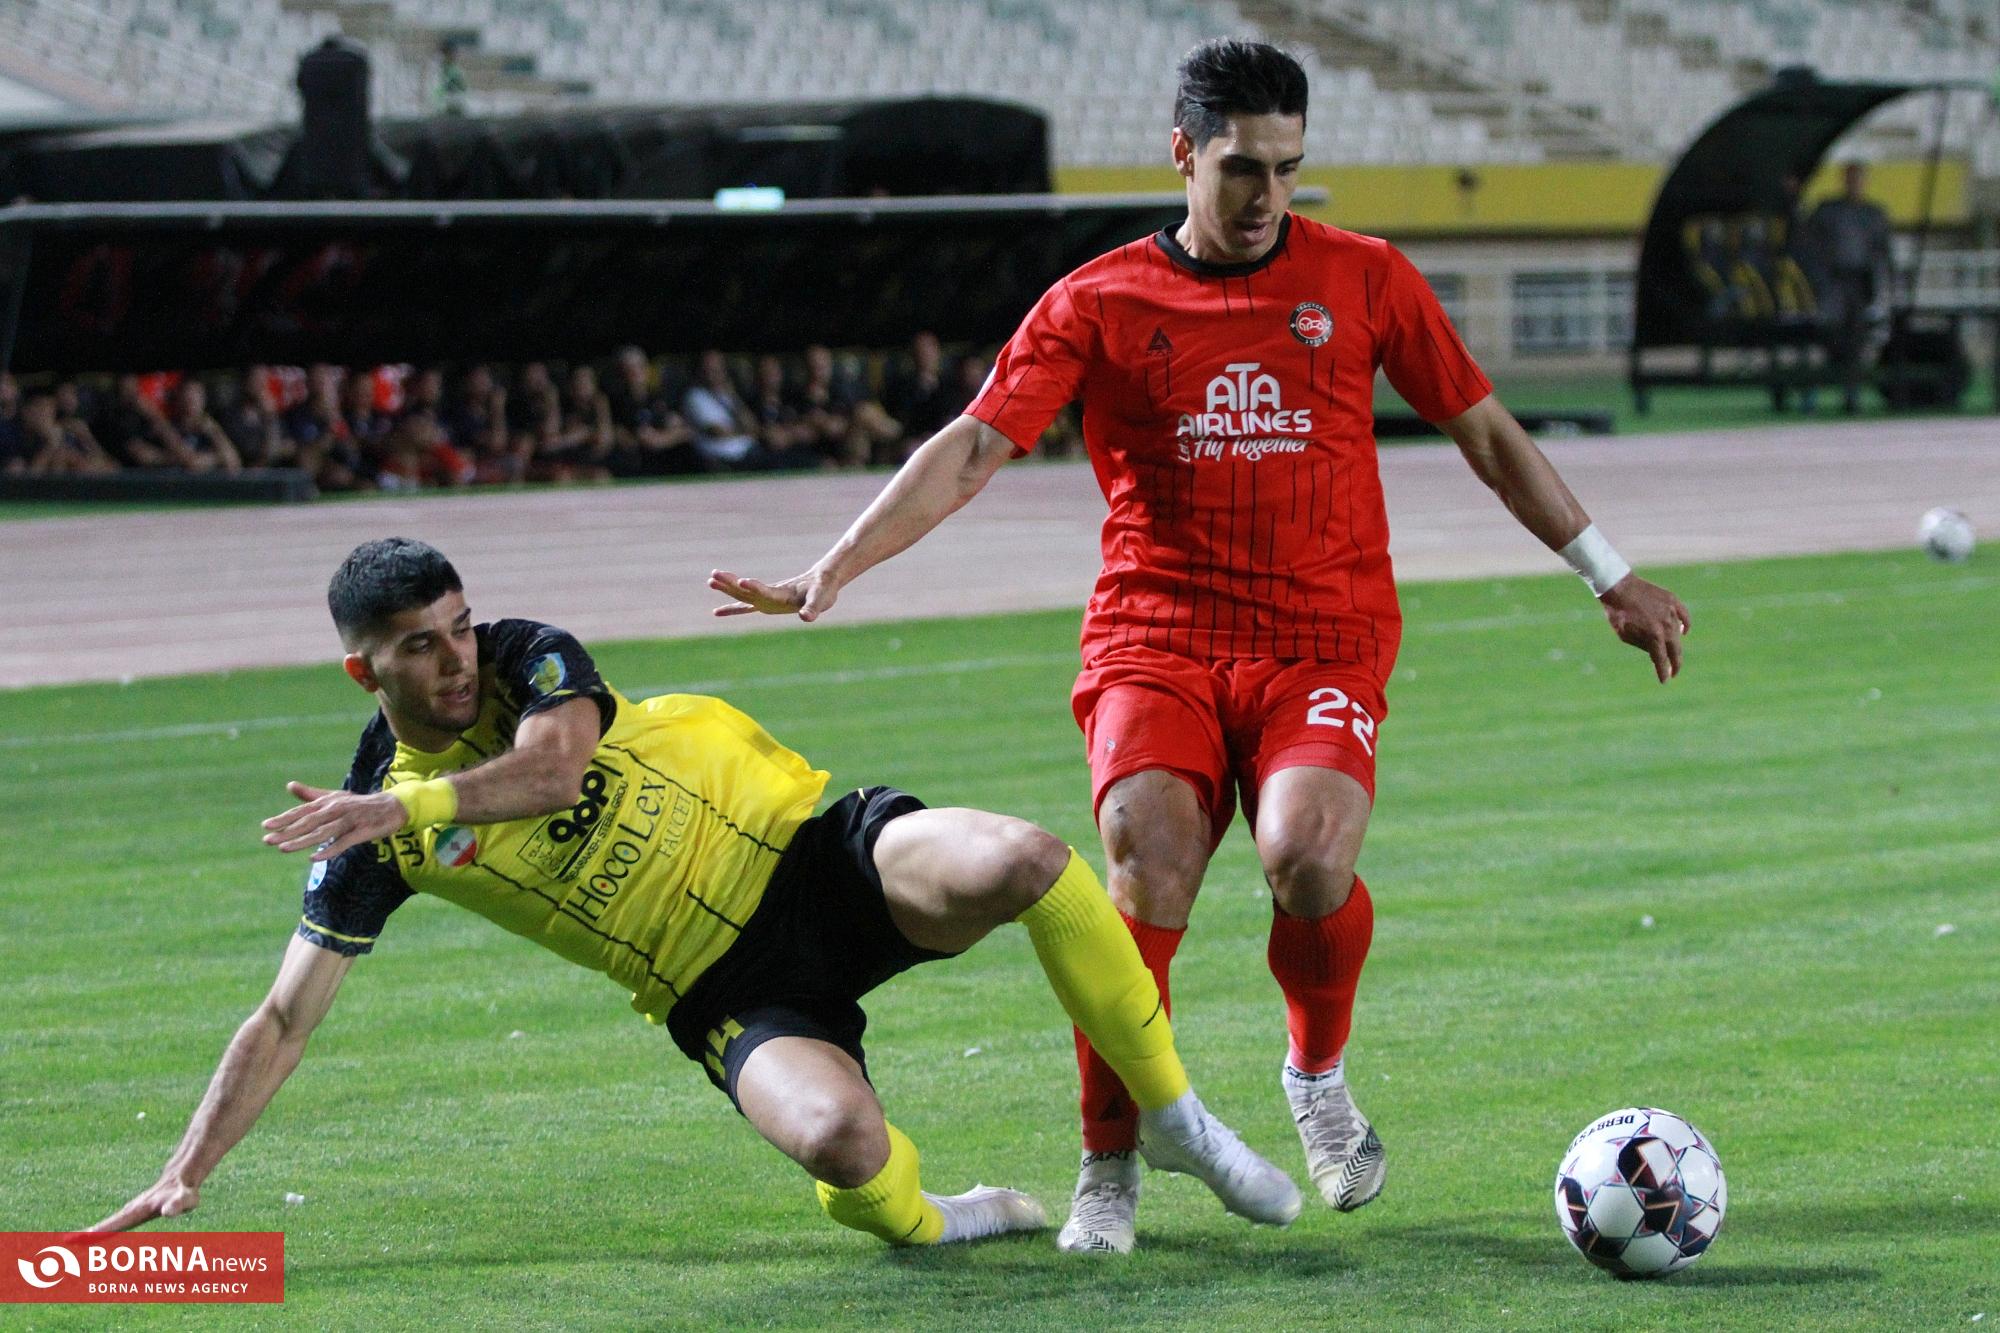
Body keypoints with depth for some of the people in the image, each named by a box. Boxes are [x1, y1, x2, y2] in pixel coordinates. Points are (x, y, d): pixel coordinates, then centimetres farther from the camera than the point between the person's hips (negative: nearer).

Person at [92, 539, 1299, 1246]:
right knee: (835, 1137, -35)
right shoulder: (374, 832, -1)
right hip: (729, 992, -1)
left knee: (1026, 862, -30)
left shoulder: (527, 659, -3)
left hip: (813, 851, 1)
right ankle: (915, 1223, 3)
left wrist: (405, 808, -33)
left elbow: (550, 767, -25)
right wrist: (187, 1176, -6)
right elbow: (285, 1019, 1)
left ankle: (1179, 1123, -10)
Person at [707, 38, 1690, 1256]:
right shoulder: (1100, 306, 5)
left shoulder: (1362, 279, 8)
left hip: (1325, 640, 0)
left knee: (1308, 858, -27)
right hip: (1157, 639, 0)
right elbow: (973, 448, -3)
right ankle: (1110, 1172, -5)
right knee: (1148, 872, -24)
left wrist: (1607, 575, 20)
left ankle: (1319, 1076, 5)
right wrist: (837, 568, -16)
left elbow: (1488, 434, 17)